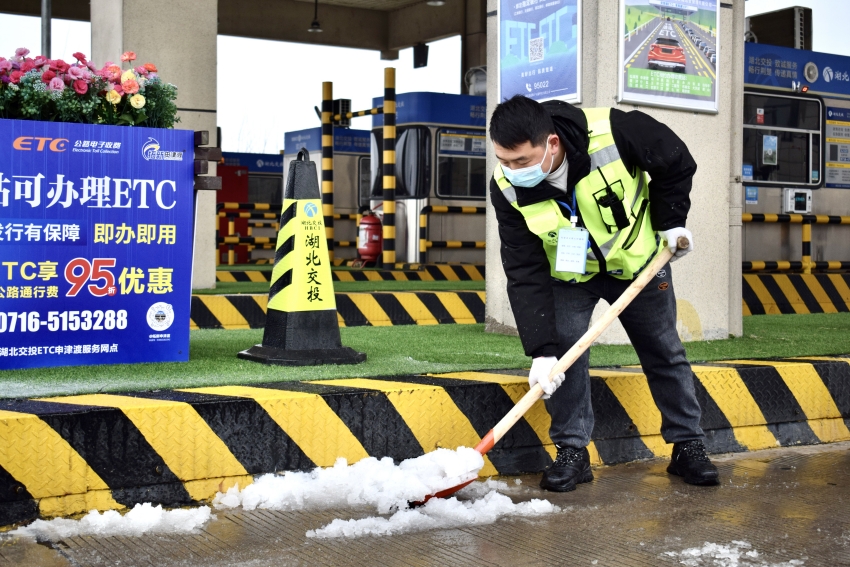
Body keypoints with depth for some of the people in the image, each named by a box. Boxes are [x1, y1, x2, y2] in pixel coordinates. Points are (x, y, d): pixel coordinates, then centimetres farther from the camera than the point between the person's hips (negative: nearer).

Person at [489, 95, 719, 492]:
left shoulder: (614, 133, -37)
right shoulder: (507, 188, -28)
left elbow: (676, 162, -14)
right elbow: (525, 274, -25)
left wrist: (670, 221, -12)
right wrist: (542, 350, -29)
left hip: (638, 261, 0)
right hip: (568, 273, 0)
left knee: (665, 353, 7)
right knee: (562, 349, -15)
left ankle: (687, 445, 23)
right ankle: (572, 451, 1)